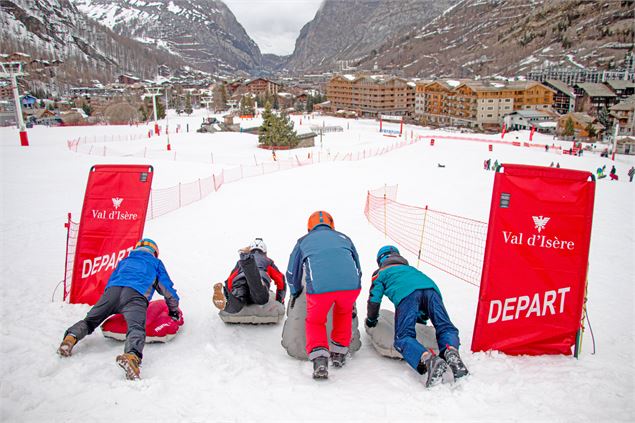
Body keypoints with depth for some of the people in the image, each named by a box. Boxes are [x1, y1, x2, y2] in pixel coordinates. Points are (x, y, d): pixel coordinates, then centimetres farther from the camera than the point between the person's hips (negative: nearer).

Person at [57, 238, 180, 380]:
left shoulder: (125, 261, 41)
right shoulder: (156, 262, 33)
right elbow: (167, 288, 34)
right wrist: (174, 310, 46)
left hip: (112, 290, 4)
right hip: (136, 294, -4)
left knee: (89, 320, 15)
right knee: (136, 327, -24)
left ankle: (71, 337, -15)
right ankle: (131, 355, -53)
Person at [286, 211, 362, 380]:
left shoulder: (304, 241, 28)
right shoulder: (343, 237, 31)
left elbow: (292, 273, 36)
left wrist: (295, 294, 56)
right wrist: (350, 300, 50)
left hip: (319, 286, -1)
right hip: (351, 285, 2)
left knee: (315, 321, 25)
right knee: (344, 313, 33)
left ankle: (319, 359, 6)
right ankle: (339, 353, 35)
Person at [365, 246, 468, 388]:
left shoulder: (381, 273, 33)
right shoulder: (410, 268, 47)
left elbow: (374, 299, 25)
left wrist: (371, 320, 44)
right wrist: (422, 318, 61)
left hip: (407, 293, -4)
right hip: (430, 287, 5)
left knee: (403, 337, -11)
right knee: (446, 328, 5)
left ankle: (428, 360, -40)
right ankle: (451, 352, -28)